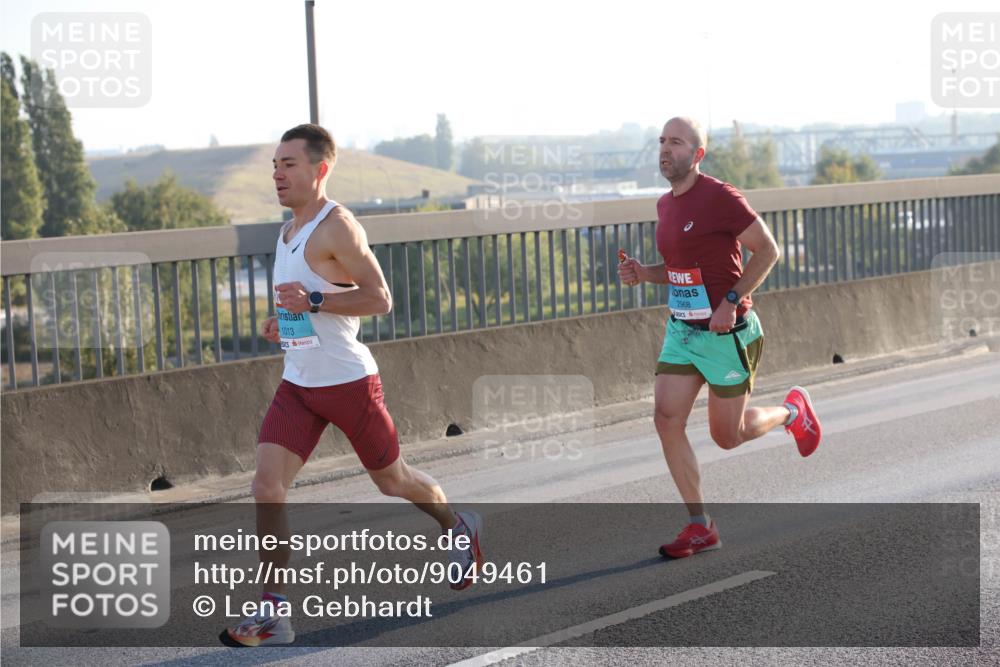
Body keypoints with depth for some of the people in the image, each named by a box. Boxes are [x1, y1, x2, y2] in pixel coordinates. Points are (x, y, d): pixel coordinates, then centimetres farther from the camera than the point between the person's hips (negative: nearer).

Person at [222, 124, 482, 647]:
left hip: (347, 381, -7)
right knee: (267, 487, -9)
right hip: (297, 384, 7)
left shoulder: (336, 227, -15)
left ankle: (459, 529, 42)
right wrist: (284, 322, 12)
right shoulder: (290, 230, 12)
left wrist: (314, 302, -27)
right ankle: (273, 614, -7)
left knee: (392, 480, 12)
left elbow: (379, 299, -20)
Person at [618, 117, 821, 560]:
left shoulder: (720, 197, -16)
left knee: (727, 436, 4)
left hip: (727, 334, -7)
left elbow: (767, 249, -13)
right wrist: (643, 274, 1)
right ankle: (700, 527, 2)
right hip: (681, 330, 7)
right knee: (667, 421, -7)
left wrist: (731, 301, -21)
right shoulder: (666, 205, 9)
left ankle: (792, 412, 36)